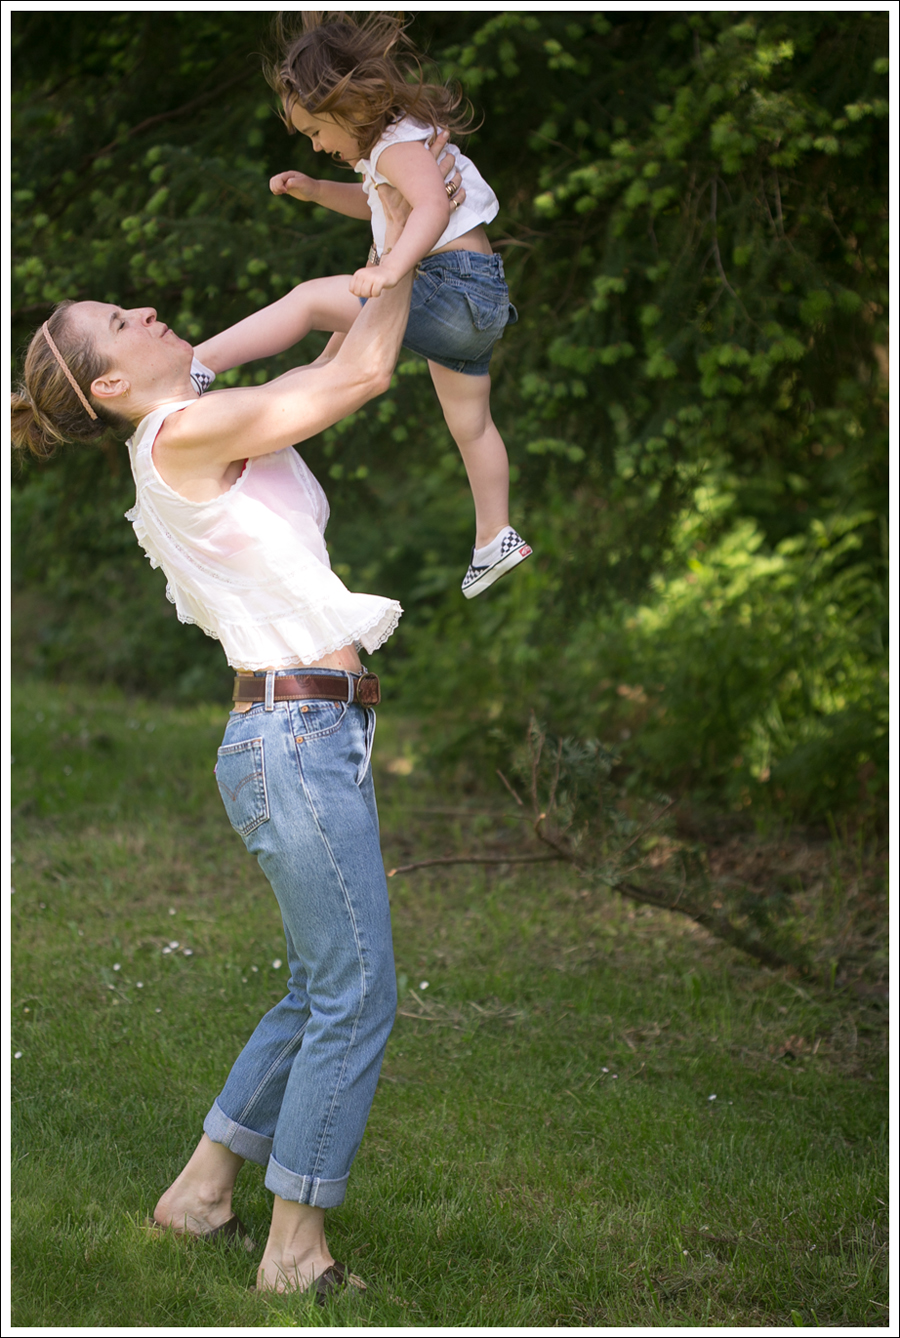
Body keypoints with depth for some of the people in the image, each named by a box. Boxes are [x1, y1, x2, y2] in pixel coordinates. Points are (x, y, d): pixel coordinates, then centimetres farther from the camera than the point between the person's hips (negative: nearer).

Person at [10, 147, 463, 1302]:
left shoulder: (213, 432, 14)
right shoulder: (183, 434, -12)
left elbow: (330, 357, 25)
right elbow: (361, 374, -11)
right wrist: (409, 243, 1)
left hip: (312, 737, 10)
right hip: (294, 738, -10)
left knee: (321, 991, 17)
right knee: (356, 997, -5)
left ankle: (201, 1191, 26)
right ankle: (296, 1250, 4)